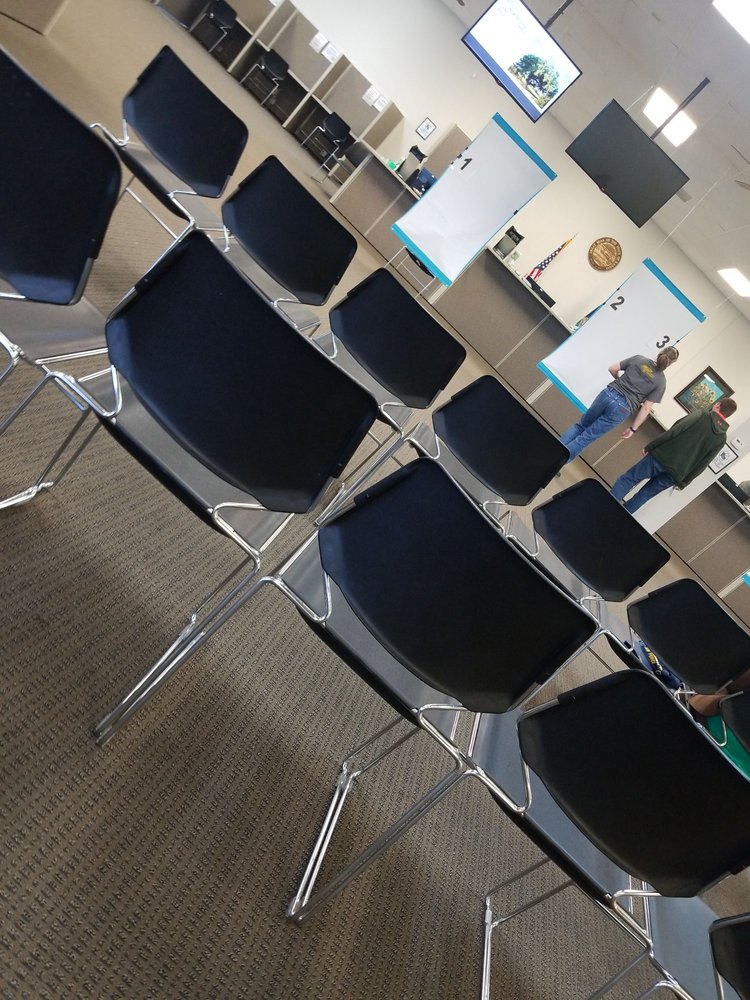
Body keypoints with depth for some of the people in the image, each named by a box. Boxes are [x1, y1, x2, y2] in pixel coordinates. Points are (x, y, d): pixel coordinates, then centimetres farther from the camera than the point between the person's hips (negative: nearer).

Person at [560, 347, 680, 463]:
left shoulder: (638, 358, 6)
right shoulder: (661, 382, 1)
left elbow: (612, 368, 8)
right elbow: (646, 408, -3)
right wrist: (633, 428, 3)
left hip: (608, 394, 2)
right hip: (622, 408, -2)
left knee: (581, 425, 19)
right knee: (586, 437, 5)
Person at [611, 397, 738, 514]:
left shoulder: (701, 414, -1)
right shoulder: (722, 438, 9)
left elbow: (673, 432, -11)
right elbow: (702, 464, 7)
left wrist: (649, 446, -6)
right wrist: (683, 482, 11)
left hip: (661, 458, -4)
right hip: (675, 474, 4)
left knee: (628, 479, 4)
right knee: (643, 496, 15)